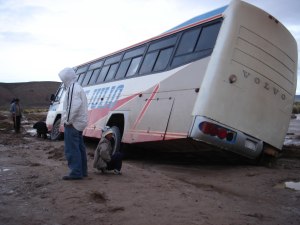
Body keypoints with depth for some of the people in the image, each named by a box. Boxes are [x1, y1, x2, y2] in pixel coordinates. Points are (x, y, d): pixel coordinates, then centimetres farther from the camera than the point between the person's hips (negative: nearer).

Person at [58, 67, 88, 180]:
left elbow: (73, 107, -26)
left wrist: (68, 120, -18)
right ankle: (82, 171, 22)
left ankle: (75, 173, -3)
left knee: (71, 149, -6)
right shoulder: (78, 88, 18)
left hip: (72, 124, -11)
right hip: (79, 123, 11)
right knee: (79, 148, 14)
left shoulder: (72, 88, -15)